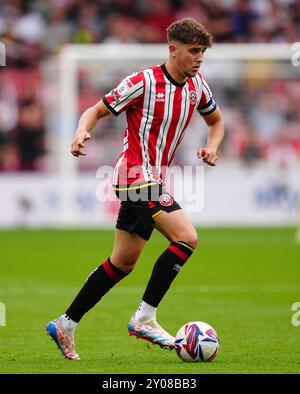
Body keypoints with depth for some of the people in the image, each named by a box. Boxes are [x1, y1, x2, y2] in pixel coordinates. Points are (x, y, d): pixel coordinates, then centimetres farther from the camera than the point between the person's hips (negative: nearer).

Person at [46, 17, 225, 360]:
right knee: (186, 237, -20)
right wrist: (82, 131, -26)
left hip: (153, 182, 8)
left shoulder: (196, 85, 9)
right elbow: (96, 111, -5)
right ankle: (144, 318, -16)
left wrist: (212, 147, 6)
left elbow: (216, 120, 27)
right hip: (137, 175, -8)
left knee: (123, 262, 9)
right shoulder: (144, 82, -11)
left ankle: (65, 325, 17)